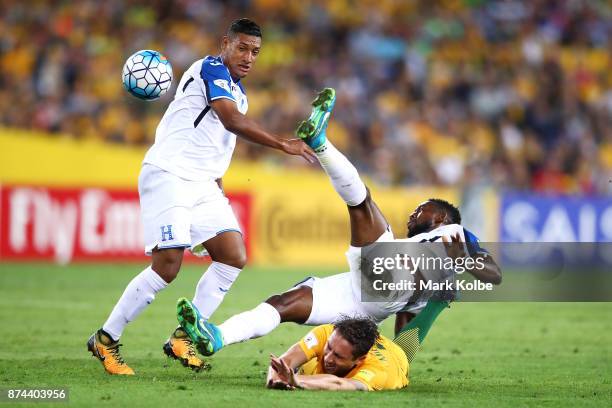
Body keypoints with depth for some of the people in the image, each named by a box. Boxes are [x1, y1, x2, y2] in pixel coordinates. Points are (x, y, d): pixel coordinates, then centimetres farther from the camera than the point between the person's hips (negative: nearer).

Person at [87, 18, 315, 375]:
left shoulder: (238, 92, 19)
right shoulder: (211, 70, -10)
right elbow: (233, 121, -24)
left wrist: (218, 187, 23)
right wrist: (283, 145, -27)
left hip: (202, 184, 9)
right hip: (168, 174, -9)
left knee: (234, 256, -6)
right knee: (168, 266, -17)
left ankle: (183, 337, 0)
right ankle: (106, 339, -3)